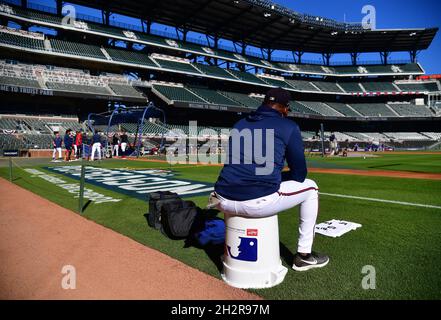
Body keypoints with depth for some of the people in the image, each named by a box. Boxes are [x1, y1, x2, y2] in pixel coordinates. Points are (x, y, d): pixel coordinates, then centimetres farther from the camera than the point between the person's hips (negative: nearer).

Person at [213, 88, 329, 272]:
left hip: (224, 203, 5)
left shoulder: (239, 125, 19)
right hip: (258, 204, -5)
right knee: (310, 187, 20)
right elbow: (300, 174, 5)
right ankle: (303, 255, 25)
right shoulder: (289, 126, 4)